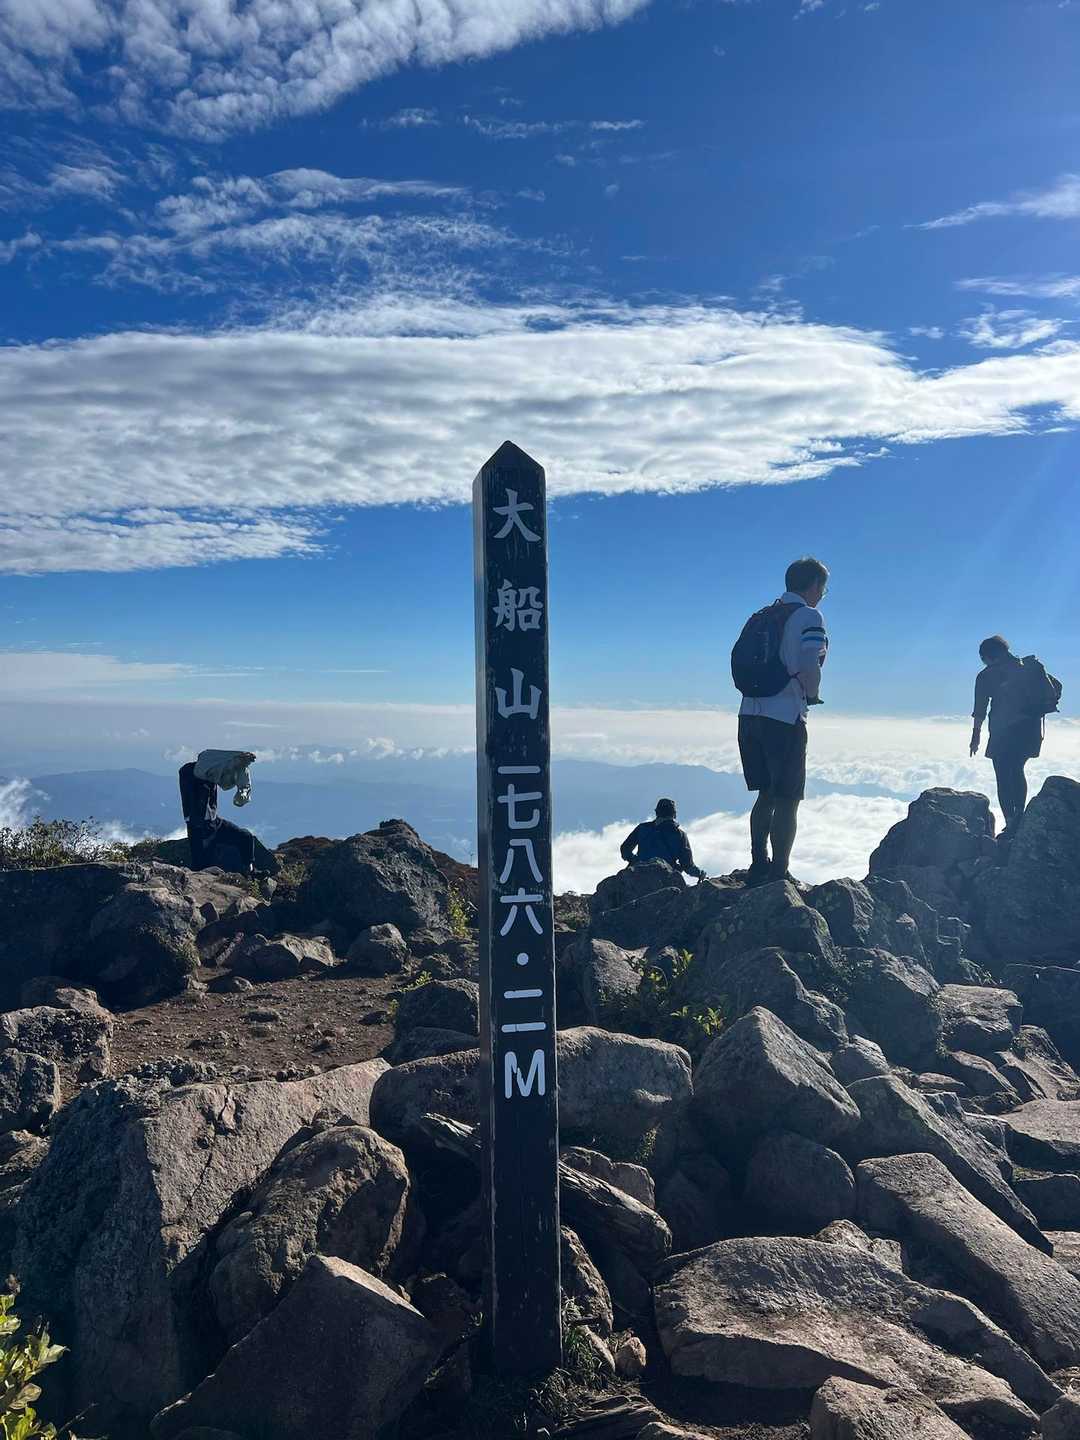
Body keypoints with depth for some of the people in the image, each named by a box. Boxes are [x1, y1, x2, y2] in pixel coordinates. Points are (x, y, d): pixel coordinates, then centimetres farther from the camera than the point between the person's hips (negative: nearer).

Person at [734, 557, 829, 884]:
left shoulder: (760, 617, 16)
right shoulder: (808, 617, -5)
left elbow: (739, 664, 14)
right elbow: (809, 669, -19)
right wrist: (812, 695, 1)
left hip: (750, 716, 7)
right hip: (785, 719, -7)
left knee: (767, 795, 16)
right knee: (787, 801, 0)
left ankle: (758, 868, 20)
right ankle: (779, 876, 1)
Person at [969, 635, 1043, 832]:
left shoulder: (986, 675, 1)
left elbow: (980, 709, -2)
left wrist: (976, 735, 5)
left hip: (1004, 731, -5)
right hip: (1031, 729, 5)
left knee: (1003, 778, 0)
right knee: (1017, 771, 21)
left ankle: (1010, 824, -6)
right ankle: (1020, 817, 19)